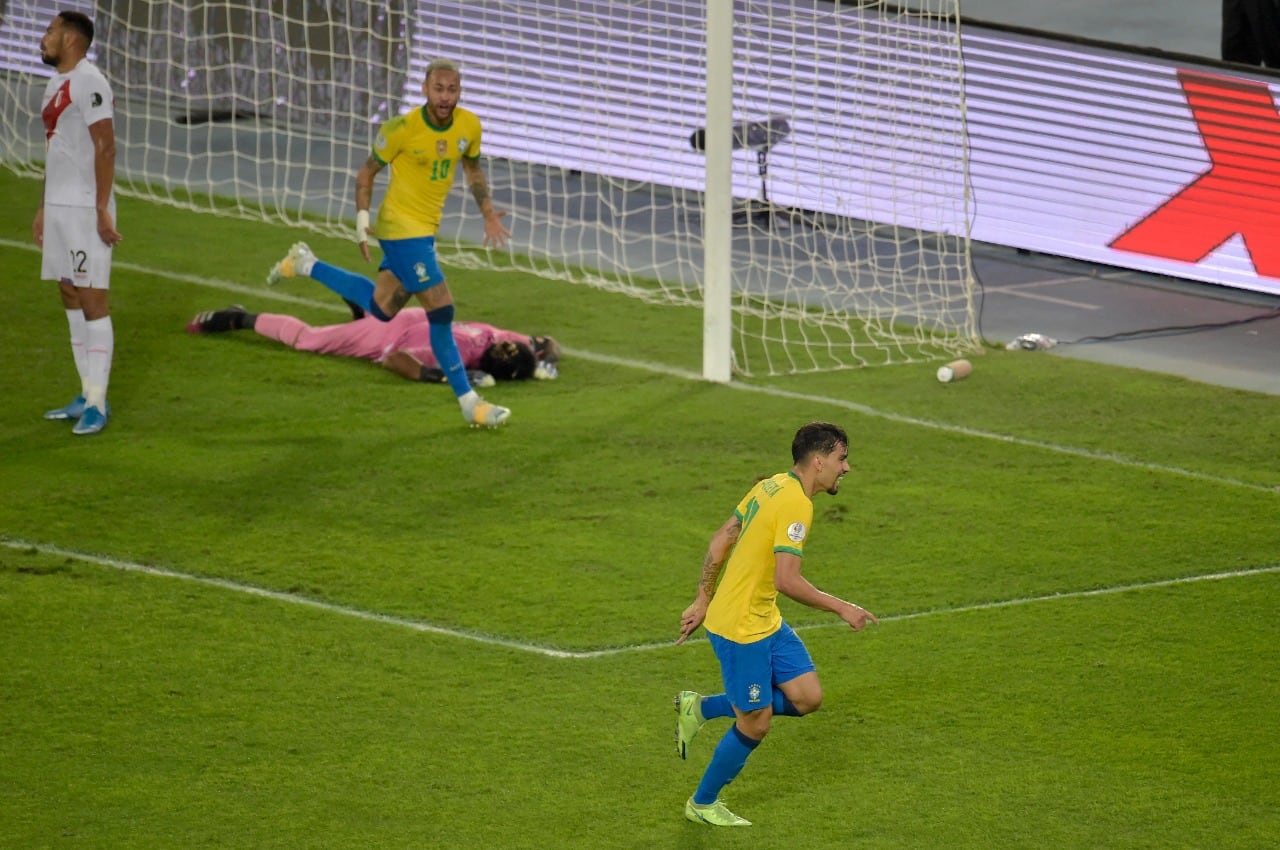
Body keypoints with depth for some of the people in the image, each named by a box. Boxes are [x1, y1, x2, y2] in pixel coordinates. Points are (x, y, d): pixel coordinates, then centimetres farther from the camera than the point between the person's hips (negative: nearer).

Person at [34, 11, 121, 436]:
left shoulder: (88, 83, -13)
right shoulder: (56, 85, 16)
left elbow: (105, 148, -18)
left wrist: (102, 209, -22)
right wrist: (44, 208, 23)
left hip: (85, 209, -10)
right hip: (59, 206, 10)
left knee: (91, 301, -8)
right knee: (70, 298, 11)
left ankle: (98, 404, -7)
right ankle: (87, 394, 16)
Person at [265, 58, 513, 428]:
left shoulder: (469, 125, -2)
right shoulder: (402, 129, -18)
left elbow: (472, 166, 18)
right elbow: (367, 172, -5)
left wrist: (488, 212, 11)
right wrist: (362, 220, -10)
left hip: (425, 230, 7)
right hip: (402, 227, -7)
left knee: (381, 308, 19)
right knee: (442, 310, -11)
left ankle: (306, 265, 35)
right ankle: (469, 403, -2)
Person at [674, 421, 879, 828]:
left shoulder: (771, 487, 6)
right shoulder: (796, 505, -23)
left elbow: (720, 542, 12)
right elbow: (787, 580, -28)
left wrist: (703, 601, 18)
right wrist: (841, 608, -18)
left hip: (766, 621, 9)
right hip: (740, 628, -9)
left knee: (806, 697, 7)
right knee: (755, 724, 3)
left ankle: (699, 708, 18)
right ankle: (703, 804, 23)